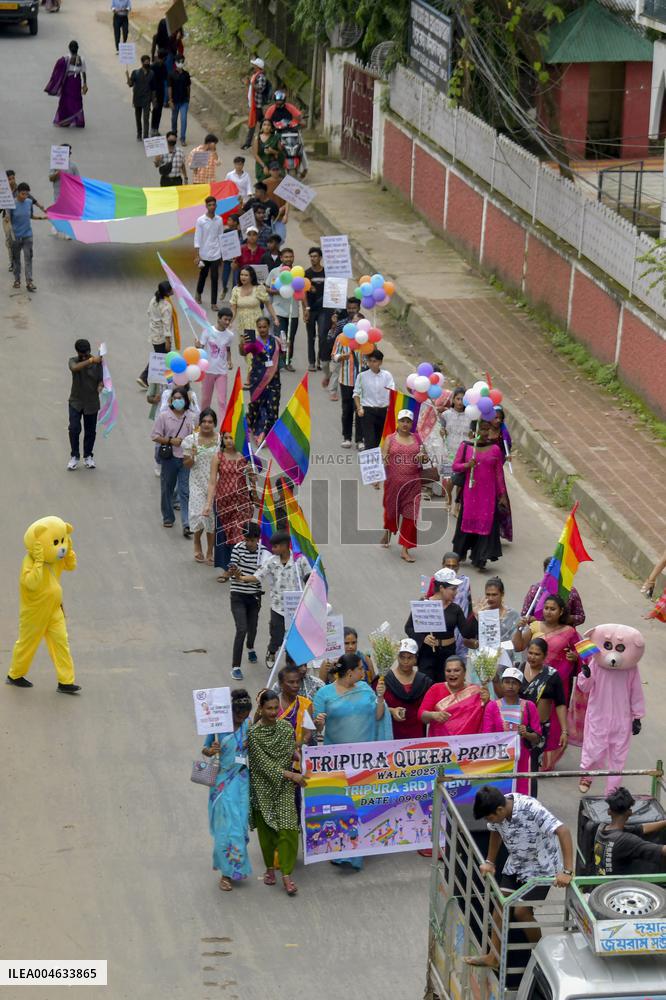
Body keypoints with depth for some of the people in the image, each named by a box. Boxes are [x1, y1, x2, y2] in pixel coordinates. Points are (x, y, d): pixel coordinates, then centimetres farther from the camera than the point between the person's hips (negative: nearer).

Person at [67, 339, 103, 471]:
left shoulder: (98, 362, -9)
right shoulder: (73, 361, -11)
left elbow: (101, 380, -9)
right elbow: (74, 368, -35)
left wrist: (100, 386, -33)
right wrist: (90, 361, -44)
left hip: (92, 402, 1)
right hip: (75, 401, -1)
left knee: (90, 431, 9)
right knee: (74, 429, -9)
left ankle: (88, 456, 26)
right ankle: (75, 456, 7)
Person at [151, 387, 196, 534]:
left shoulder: (192, 417, 2)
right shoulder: (164, 417, -3)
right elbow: (155, 436, -2)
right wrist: (170, 441, -14)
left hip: (186, 459, 0)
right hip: (169, 457, 0)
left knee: (185, 492, -6)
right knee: (167, 489, 13)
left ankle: (187, 524, -10)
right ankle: (168, 518, 31)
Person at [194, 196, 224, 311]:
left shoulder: (219, 220, 0)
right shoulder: (200, 220, -9)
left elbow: (221, 237, 7)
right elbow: (197, 239, -9)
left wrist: (223, 253, 6)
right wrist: (197, 256, -11)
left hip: (216, 254, 1)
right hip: (204, 254, -1)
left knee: (215, 278, -3)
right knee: (203, 275, 16)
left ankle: (213, 303, 2)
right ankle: (198, 293, 43)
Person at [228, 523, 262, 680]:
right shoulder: (238, 549, -11)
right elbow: (233, 572, -12)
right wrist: (233, 571, -32)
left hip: (254, 595, 4)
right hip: (238, 596, -4)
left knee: (252, 627, 19)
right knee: (241, 629, -13)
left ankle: (250, 648, 54)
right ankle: (235, 667, -7)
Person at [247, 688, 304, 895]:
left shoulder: (286, 727, 1)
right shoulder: (254, 733, -12)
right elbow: (263, 763, -17)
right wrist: (290, 775, -23)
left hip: (285, 787, 2)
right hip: (264, 786, -2)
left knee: (287, 828, -8)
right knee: (266, 829, 9)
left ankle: (286, 874, -4)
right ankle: (269, 867, 28)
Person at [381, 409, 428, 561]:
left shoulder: (416, 438, 8)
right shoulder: (390, 439, 1)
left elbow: (426, 457, 15)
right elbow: (382, 460, -4)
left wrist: (423, 457, -8)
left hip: (413, 483, 1)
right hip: (393, 482, -1)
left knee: (410, 515, -4)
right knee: (391, 510, 14)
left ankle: (405, 550, 1)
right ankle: (388, 532, 47)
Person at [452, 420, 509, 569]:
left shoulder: (494, 449, 3)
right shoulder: (465, 447, 3)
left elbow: (499, 473, 5)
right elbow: (455, 466, 4)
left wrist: (502, 495, 4)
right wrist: (467, 465, -17)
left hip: (488, 494, 0)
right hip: (470, 491, 0)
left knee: (486, 522, -6)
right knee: (467, 520, 6)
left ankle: (480, 558, -5)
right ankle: (460, 554, 22)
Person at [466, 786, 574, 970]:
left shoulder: (531, 809, -35)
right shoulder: (497, 811, -15)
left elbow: (563, 831, -38)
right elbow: (496, 832, 8)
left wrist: (567, 871, -43)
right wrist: (490, 862, 3)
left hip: (541, 867, -6)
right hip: (516, 863, 6)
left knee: (521, 911, -9)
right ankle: (493, 957, 7)